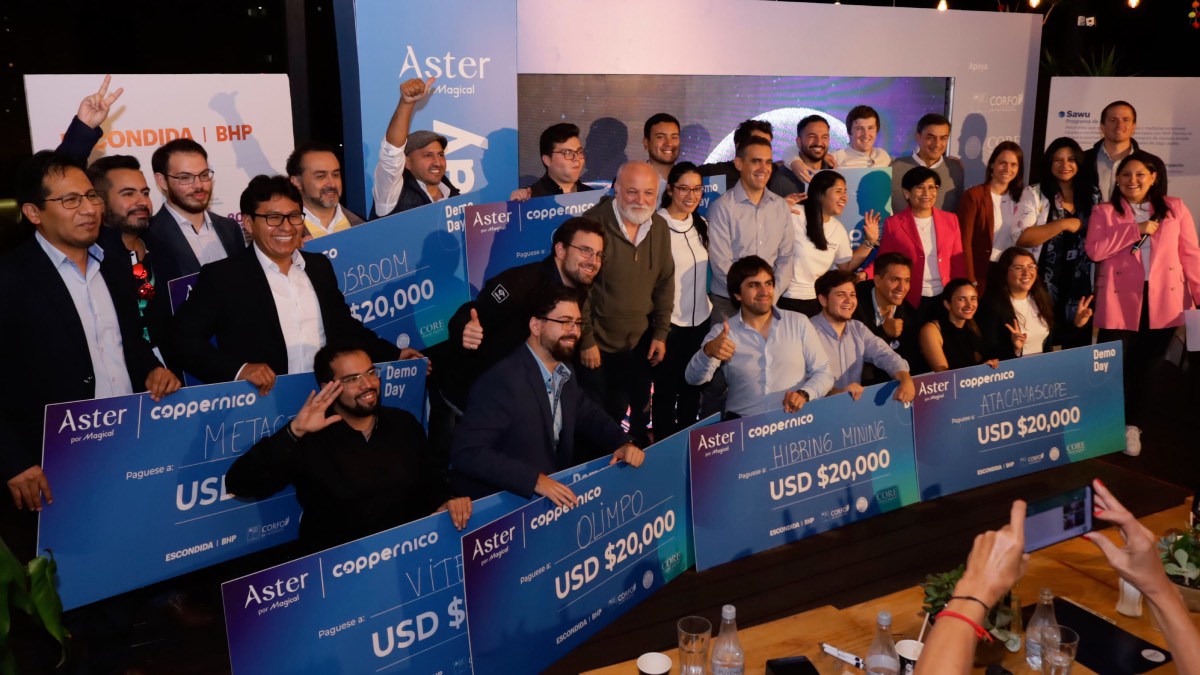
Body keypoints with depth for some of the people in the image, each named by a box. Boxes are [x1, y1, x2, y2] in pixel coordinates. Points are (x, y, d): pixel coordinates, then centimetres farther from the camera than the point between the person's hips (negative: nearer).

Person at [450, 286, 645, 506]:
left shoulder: (563, 372, 4)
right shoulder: (501, 380, -21)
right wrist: (535, 480, -31)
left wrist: (622, 443, -1)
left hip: (554, 489, 8)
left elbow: (588, 415, 18)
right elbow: (467, 452, -26)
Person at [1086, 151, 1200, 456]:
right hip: (1119, 304, -1)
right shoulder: (1104, 212, 5)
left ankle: (1133, 426, 22)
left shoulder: (1175, 208, 9)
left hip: (1164, 304, 2)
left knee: (1145, 368, 8)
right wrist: (1136, 229, -14)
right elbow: (1093, 250, -11)